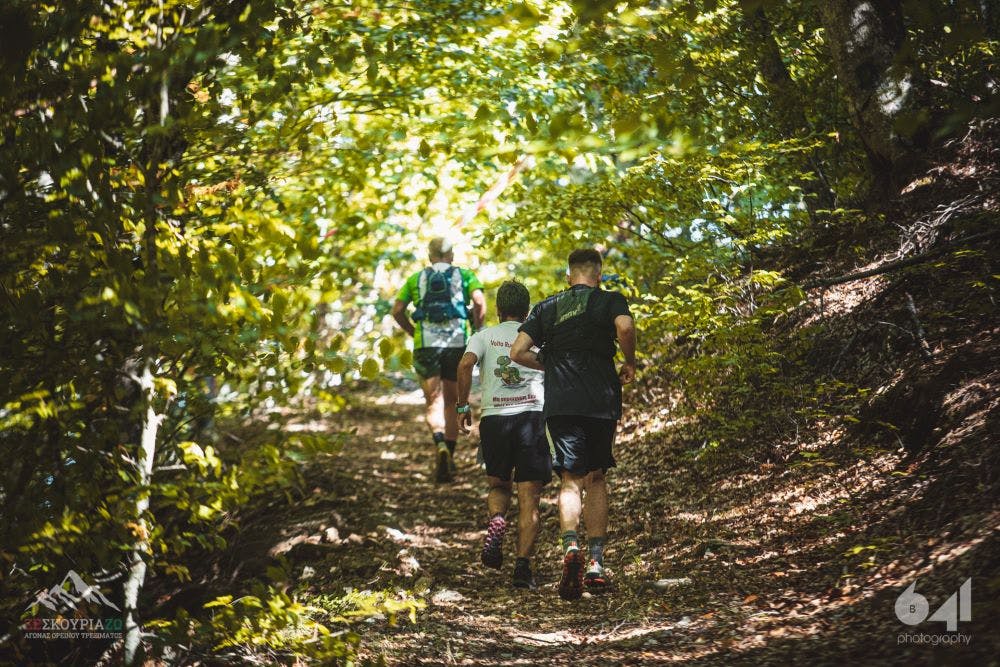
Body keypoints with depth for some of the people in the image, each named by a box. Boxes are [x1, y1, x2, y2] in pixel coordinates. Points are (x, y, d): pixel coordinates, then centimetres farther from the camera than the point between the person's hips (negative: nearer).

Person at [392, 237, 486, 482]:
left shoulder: (416, 278, 15)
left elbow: (397, 310, 8)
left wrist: (413, 333, 19)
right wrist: (476, 333, 3)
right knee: (452, 402, 12)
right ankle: (449, 459, 11)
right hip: (457, 343, 0)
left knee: (434, 402, -1)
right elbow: (480, 302, -7)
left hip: (426, 344, 0)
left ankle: (440, 445, -29)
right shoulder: (465, 276, 11)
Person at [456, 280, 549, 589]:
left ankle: (497, 520, -12)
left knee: (498, 486, 21)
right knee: (529, 498, 1)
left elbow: (465, 364, -8)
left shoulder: (484, 336, 11)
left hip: (493, 417, 1)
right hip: (532, 415, -1)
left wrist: (462, 406, 1)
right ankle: (523, 564, -11)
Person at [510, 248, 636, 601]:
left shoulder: (547, 307, 13)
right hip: (601, 401, -1)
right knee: (596, 478, 13)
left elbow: (518, 352, 6)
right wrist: (629, 364, -1)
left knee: (571, 480, -2)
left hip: (560, 403, 1)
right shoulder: (610, 300, 5)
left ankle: (570, 546, -29)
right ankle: (596, 562, 9)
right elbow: (625, 327, -17)